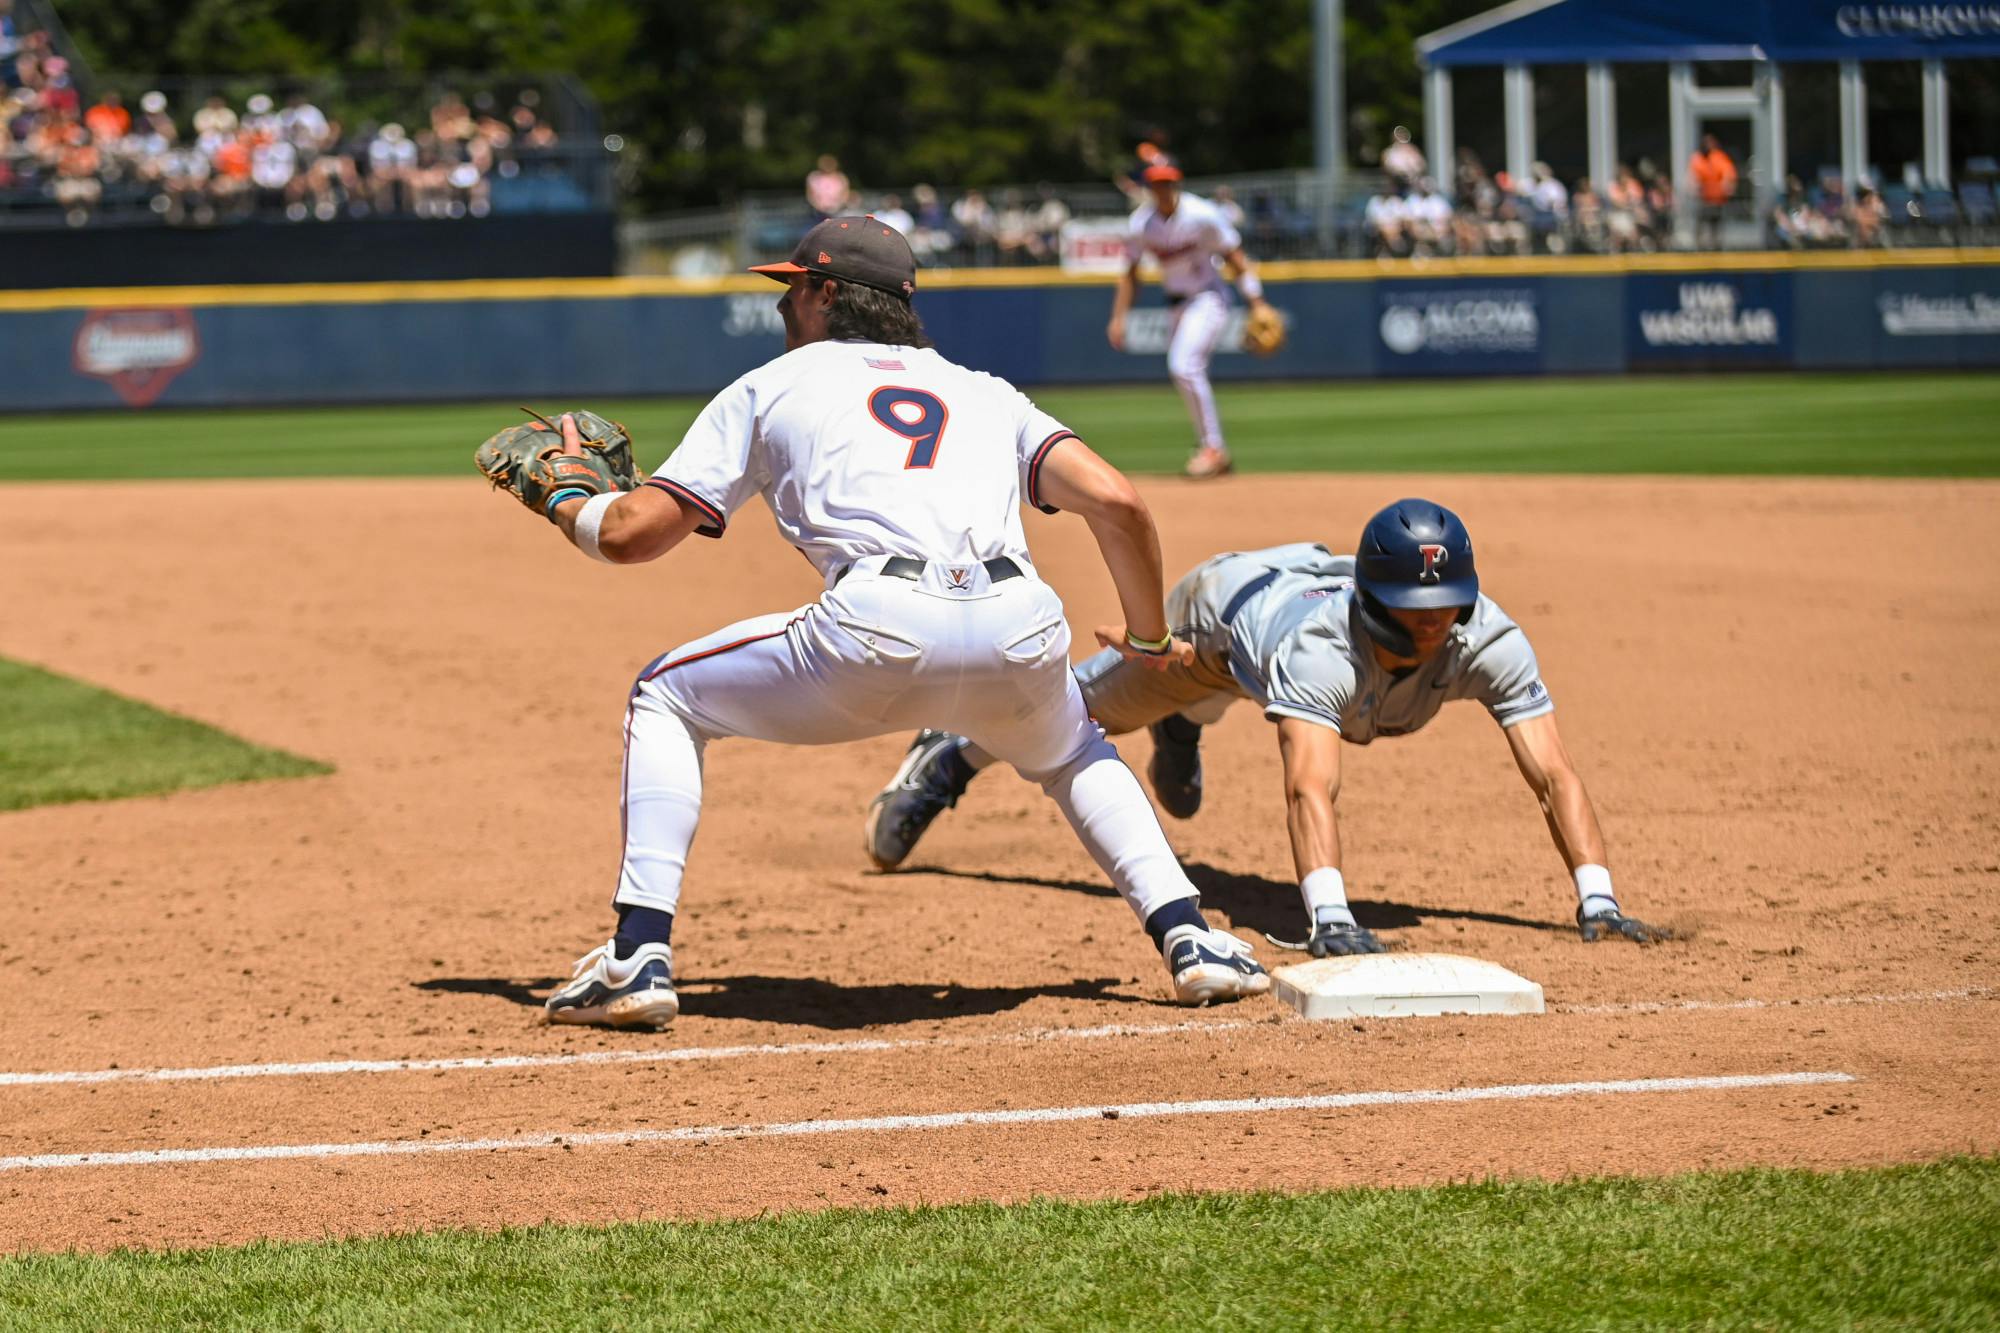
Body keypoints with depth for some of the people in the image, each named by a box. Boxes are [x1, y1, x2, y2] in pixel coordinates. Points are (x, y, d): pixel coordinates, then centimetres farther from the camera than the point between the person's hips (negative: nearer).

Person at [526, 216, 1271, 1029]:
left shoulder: (769, 387, 24)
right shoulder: (985, 391, 31)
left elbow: (629, 533, 19)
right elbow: (1114, 500, 15)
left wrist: (565, 500, 41)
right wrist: (1149, 641, 29)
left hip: (878, 630, -3)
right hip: (1021, 631, 3)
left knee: (667, 698, 21)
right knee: (1071, 753, 38)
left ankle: (640, 959, 6)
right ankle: (1190, 940, 16)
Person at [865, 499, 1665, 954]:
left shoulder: (1486, 642, -42)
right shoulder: (1323, 647, -54)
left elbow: (1553, 774, -47)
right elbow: (1310, 790, -66)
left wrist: (1595, 898, -60)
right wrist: (1329, 922, -80)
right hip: (1225, 603, -4)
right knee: (1086, 707, 23)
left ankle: (1178, 729, 74)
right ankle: (949, 762, 50)